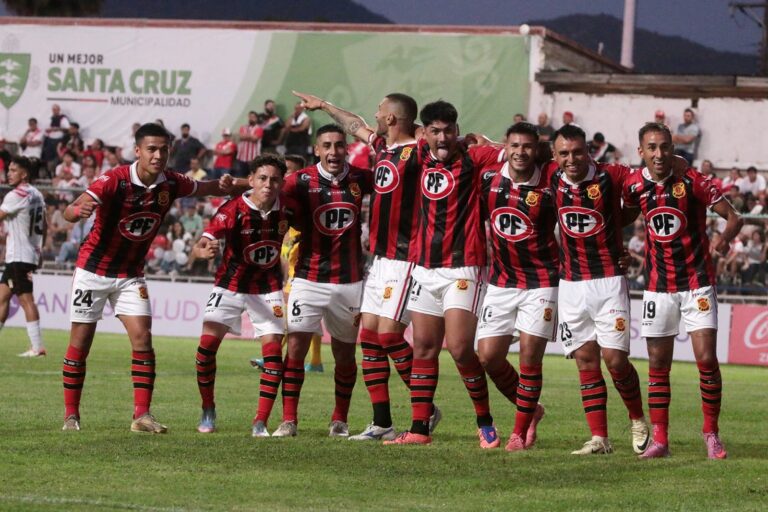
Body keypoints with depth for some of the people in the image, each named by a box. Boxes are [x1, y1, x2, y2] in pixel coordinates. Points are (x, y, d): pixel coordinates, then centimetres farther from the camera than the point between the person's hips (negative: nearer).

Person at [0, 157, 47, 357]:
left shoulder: (17, 195, -15)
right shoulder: (37, 195, 13)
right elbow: (43, 226, 19)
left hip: (19, 256, -9)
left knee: (26, 299, -9)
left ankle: (37, 346, -11)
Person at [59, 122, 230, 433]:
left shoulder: (171, 184, -8)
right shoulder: (115, 180, -23)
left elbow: (207, 188, 12)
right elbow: (70, 212, -32)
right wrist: (79, 210, -56)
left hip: (131, 274, 4)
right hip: (93, 269, -3)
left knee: (142, 338, -11)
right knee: (80, 342, 0)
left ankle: (142, 415, -10)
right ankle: (71, 415, 12)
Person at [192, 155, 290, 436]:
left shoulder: (285, 210, -11)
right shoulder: (234, 209, -21)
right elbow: (206, 240, -32)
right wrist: (204, 250, -55)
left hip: (268, 287, 2)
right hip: (231, 284, -2)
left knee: (273, 349, -10)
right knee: (207, 343, -11)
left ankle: (261, 422, -5)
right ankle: (208, 411, 9)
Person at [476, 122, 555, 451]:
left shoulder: (549, 189, -11)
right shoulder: (489, 181, -1)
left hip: (541, 283, -4)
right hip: (501, 281, 4)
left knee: (529, 357, -6)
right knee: (488, 357, 1)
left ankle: (521, 432, 7)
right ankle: (530, 410, 24)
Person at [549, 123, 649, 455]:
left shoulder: (612, 177, -11)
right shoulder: (554, 178, 1)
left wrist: (617, 223, 4)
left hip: (608, 281, -4)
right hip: (570, 282, 4)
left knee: (615, 358, -7)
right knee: (585, 359, 3)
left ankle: (638, 419, 17)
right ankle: (599, 438, 5)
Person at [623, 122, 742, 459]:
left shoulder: (691, 182, -12)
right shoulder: (634, 187, -3)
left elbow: (733, 218, -9)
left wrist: (725, 238, -26)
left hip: (697, 283, -3)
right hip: (658, 286, 3)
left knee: (706, 358, -10)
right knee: (658, 365, 3)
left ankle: (711, 434, 4)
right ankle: (660, 439, 10)